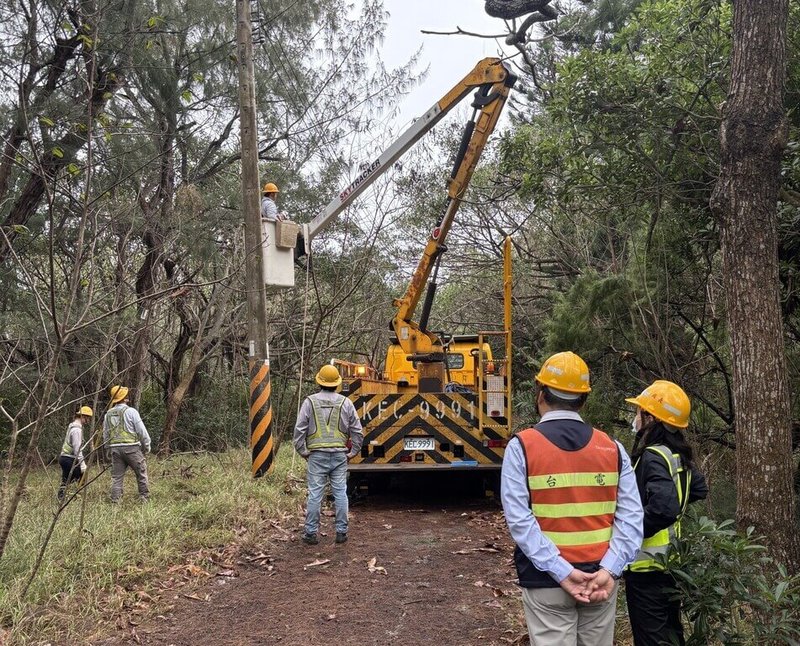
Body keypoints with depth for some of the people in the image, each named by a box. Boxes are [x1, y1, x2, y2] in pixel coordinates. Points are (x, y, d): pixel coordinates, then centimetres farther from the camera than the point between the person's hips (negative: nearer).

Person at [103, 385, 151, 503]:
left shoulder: (108, 414, 12)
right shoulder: (131, 411, -6)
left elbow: (105, 435, 16)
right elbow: (142, 431, -6)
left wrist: (109, 449, 25)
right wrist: (147, 446, 6)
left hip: (115, 449, 5)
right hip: (131, 447, -5)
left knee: (116, 477, 8)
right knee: (141, 473, 5)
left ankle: (115, 501, 5)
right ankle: (144, 498, 5)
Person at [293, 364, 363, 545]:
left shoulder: (310, 401, -2)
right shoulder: (345, 403, 3)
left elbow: (299, 429, -3)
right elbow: (357, 431, 5)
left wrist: (302, 451, 7)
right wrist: (353, 452, 14)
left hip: (317, 455, -1)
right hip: (339, 455, 1)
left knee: (314, 495, 3)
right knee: (340, 494, 7)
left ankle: (311, 533, 8)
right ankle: (341, 532, 11)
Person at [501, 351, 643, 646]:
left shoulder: (521, 446, -8)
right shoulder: (612, 448, 1)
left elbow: (519, 520, -17)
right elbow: (631, 517, -7)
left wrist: (561, 572, -17)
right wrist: (609, 570, -13)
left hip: (546, 580, -3)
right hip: (600, 578, 3)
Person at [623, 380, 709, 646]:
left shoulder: (653, 457, -22)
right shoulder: (679, 456, 5)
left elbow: (663, 509, -34)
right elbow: (699, 491, 21)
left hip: (648, 566, -9)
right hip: (672, 561, 9)